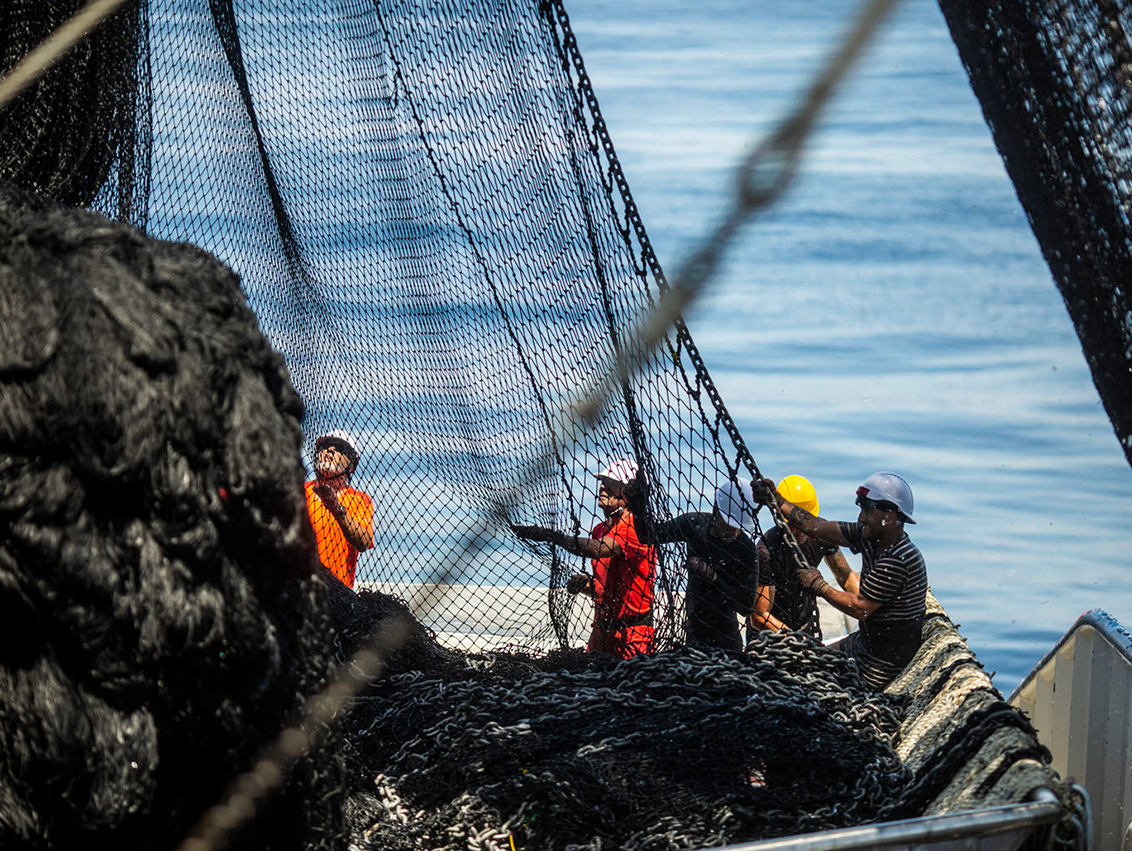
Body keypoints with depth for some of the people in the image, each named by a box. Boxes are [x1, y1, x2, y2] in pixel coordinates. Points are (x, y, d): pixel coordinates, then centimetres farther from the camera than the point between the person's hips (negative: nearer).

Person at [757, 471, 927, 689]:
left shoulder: (898, 561, -29)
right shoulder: (871, 536, -1)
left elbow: (860, 609, -26)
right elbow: (818, 527, 4)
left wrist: (819, 587, -13)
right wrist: (778, 501, 0)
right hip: (867, 642, 9)